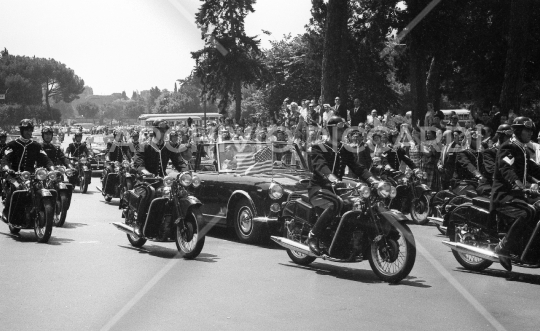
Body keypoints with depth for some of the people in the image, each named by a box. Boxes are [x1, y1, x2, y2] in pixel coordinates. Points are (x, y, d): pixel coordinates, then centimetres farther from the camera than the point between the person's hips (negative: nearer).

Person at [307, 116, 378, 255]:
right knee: (335, 204, -37)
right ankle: (313, 236, -28)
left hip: (336, 188, 6)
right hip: (318, 189, -6)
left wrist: (373, 181, -14)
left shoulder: (345, 151, 19)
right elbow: (321, 166, -21)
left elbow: (357, 167, 5)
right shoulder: (318, 148, -1)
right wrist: (332, 179, -43)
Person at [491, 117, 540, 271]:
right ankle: (503, 248, -21)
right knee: (526, 213, -30)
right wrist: (517, 181, -46)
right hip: (503, 194, -10)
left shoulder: (523, 151, 22)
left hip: (517, 193, 10)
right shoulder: (508, 148, -9)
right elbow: (506, 168, -27)